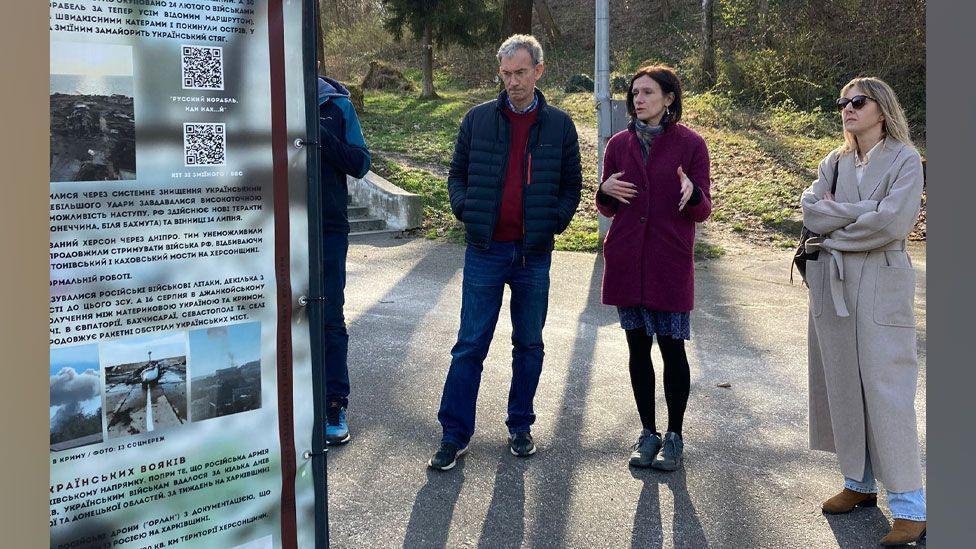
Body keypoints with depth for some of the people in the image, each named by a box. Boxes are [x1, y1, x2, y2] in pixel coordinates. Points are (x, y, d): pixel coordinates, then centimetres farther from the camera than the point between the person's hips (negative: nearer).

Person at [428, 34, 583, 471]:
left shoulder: (559, 125, 5)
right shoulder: (479, 119, 4)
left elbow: (572, 184, 10)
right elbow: (457, 173, 11)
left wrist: (556, 221, -4)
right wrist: (465, 210, -5)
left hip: (534, 254, 1)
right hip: (486, 250, -1)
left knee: (529, 344, 11)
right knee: (470, 345, 0)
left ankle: (520, 426, 26)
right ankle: (454, 434, 9)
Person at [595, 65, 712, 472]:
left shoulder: (690, 144, -2)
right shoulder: (620, 144, 8)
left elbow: (702, 211, -2)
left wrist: (692, 194, -25)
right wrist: (605, 191, -9)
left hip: (671, 263, -3)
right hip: (626, 262, 3)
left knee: (672, 348, 1)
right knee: (638, 348, 9)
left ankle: (674, 436, 17)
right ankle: (648, 433, 22)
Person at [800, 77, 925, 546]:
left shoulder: (904, 160, -3)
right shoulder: (834, 163, 13)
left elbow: (892, 222, -17)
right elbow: (811, 210, -2)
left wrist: (835, 226, -7)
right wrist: (864, 210, -13)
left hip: (881, 285, -6)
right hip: (832, 283, 6)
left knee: (886, 389, -8)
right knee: (843, 387, 10)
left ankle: (909, 505, -2)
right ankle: (860, 483, 24)